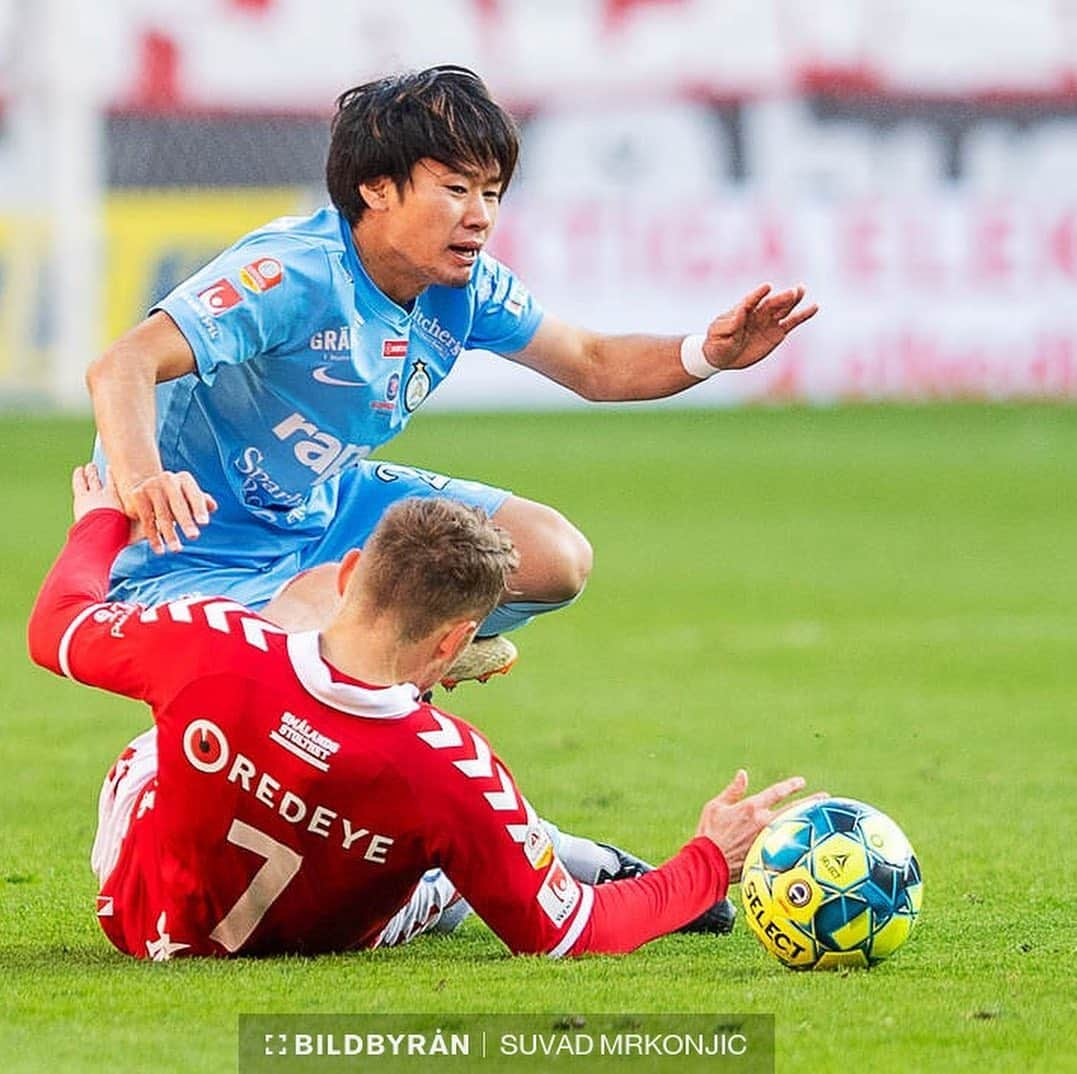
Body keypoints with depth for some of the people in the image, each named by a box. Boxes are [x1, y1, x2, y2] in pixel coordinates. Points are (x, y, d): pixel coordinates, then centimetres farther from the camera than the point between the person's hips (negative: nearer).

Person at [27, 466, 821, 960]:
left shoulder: (211, 643, -36)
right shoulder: (454, 771, -37)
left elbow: (58, 626, -12)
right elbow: (567, 937, -22)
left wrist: (101, 521, 10)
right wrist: (712, 862, -8)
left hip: (138, 918, 1)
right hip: (305, 947, -1)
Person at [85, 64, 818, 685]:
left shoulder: (467, 289, -5)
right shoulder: (293, 273, -30)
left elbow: (592, 365, 10)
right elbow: (123, 366, -40)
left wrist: (706, 355, -12)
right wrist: (141, 481, -61)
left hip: (323, 507, 8)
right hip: (197, 553, -8)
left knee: (556, 558, -1)